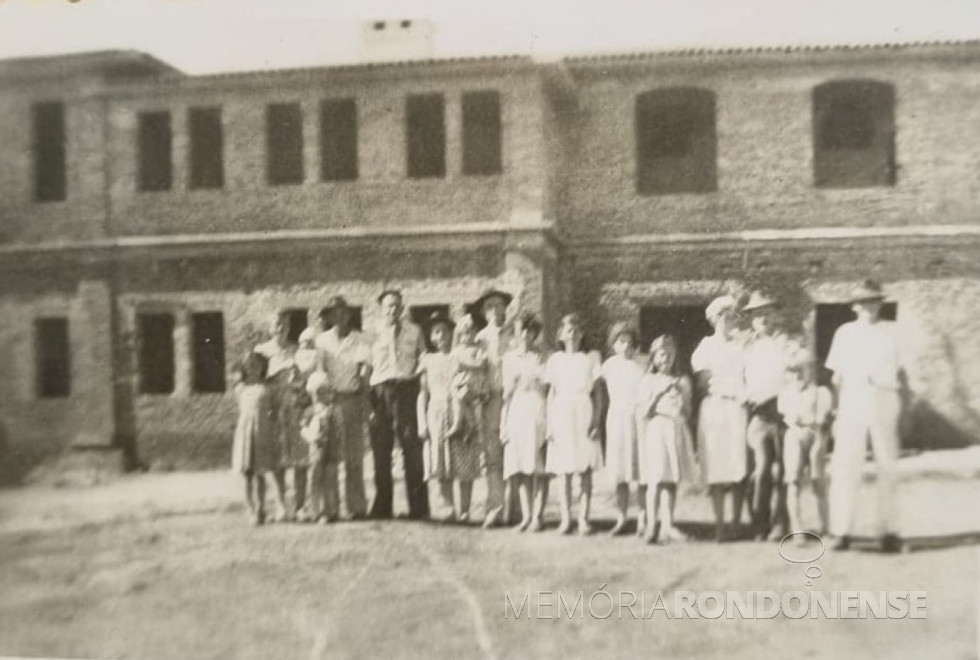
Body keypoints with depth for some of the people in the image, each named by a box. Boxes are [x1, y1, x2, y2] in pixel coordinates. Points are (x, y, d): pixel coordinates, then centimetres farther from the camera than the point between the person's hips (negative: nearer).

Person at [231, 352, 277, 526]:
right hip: (245, 431, 3)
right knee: (247, 474, 3)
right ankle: (251, 509, 10)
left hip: (263, 431, -2)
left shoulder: (267, 387, 3)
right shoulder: (240, 388, 10)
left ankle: (260, 511, -3)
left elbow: (273, 410, 6)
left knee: (259, 473, -5)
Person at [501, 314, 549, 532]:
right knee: (519, 468, 3)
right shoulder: (510, 357, 12)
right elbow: (506, 392, 12)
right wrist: (504, 423, 9)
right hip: (516, 413, 3)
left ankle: (537, 516, 4)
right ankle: (526, 516, 11)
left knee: (538, 468, -2)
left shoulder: (542, 358, 3)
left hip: (538, 412, -3)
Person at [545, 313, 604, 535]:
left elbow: (597, 393, 6)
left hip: (584, 415, 0)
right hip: (562, 415, 1)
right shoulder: (555, 360, 9)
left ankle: (583, 519, 4)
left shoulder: (591, 358, 7)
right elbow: (551, 394, 10)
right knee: (564, 471, 0)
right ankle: (565, 519, 7)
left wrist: (596, 421, -3)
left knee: (585, 470, -2)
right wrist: (549, 424, 4)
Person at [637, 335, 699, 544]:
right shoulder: (648, 380, 5)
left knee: (672, 479, 3)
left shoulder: (682, 381, 11)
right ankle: (652, 524, -8)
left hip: (677, 432, 3)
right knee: (655, 479, -10)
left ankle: (668, 525, 11)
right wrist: (658, 394, -11)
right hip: (655, 431, -2)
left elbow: (687, 413, 9)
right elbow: (644, 413, -2)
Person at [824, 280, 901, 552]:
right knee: (845, 467, -5)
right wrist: (836, 412, 6)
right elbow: (837, 377, 9)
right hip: (852, 406, 0)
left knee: (887, 469, 5)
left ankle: (887, 530, 13)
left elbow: (900, 375, 10)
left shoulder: (890, 332, 6)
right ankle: (841, 531, -2)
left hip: (884, 407, 0)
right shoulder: (845, 333, 7)